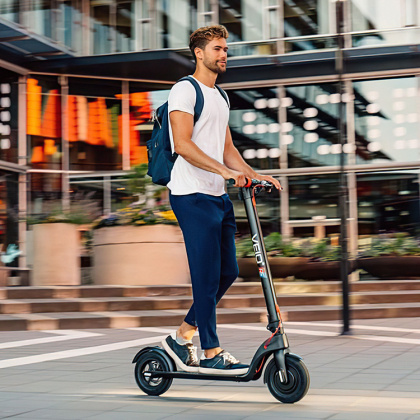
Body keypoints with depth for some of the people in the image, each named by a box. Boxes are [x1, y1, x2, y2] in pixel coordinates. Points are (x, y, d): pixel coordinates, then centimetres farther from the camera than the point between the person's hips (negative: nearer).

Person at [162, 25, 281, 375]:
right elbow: (183, 145, -18)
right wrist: (224, 171, -26)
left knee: (228, 272, 10)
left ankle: (182, 337, 21)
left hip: (218, 196, 9)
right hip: (192, 195, -9)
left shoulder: (220, 97, 21)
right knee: (207, 276, -7)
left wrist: (254, 175, 9)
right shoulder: (185, 90, -6)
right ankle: (211, 353, 1)